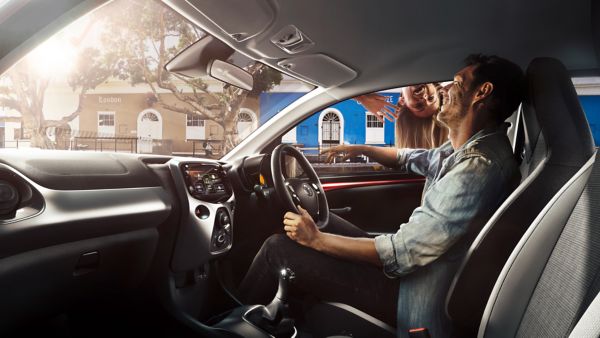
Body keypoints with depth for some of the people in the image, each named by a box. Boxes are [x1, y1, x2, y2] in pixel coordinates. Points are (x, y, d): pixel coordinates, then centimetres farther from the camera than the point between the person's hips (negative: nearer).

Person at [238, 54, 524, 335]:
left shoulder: (478, 168, -27)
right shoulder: (469, 149, 5)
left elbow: (401, 254, -27)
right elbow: (411, 158, 26)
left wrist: (316, 239, -19)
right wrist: (359, 149, 24)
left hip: (408, 294, -10)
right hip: (412, 267, 10)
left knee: (277, 249, -11)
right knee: (324, 221, 17)